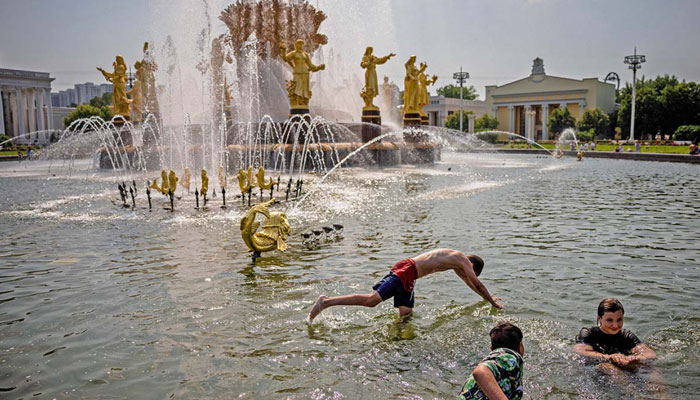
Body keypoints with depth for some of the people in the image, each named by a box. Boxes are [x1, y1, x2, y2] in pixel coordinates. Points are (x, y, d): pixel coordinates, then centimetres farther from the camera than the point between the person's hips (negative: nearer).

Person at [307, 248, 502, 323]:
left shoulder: (456, 260, 29)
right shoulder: (464, 261, 2)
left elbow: (469, 284, 43)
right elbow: (477, 284, 7)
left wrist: (488, 297, 51)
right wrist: (493, 302, 20)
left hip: (405, 268, 10)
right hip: (407, 270, -10)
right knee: (372, 299, -20)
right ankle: (326, 301, -24)